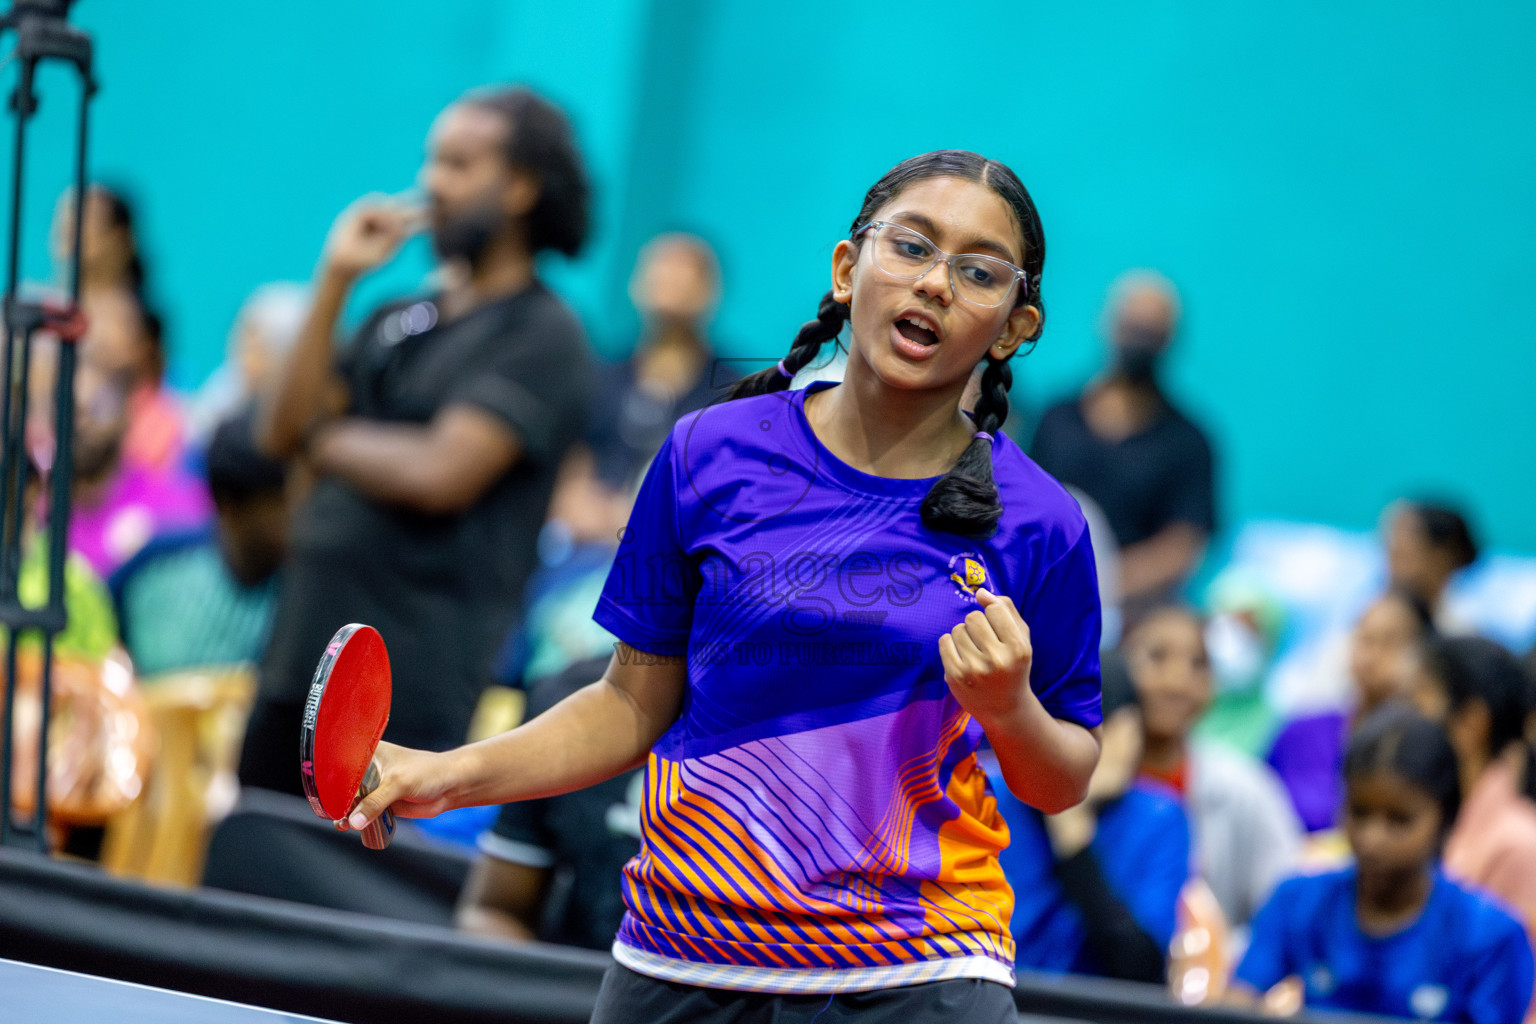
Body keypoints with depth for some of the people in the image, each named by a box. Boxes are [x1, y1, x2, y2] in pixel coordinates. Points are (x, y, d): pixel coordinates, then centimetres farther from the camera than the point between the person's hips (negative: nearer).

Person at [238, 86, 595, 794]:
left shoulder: (544, 336, -5)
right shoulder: (399, 320, 18)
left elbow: (440, 474, -17)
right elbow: (280, 433, 8)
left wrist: (326, 439, 1)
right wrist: (335, 280, 3)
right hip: (298, 658, 7)